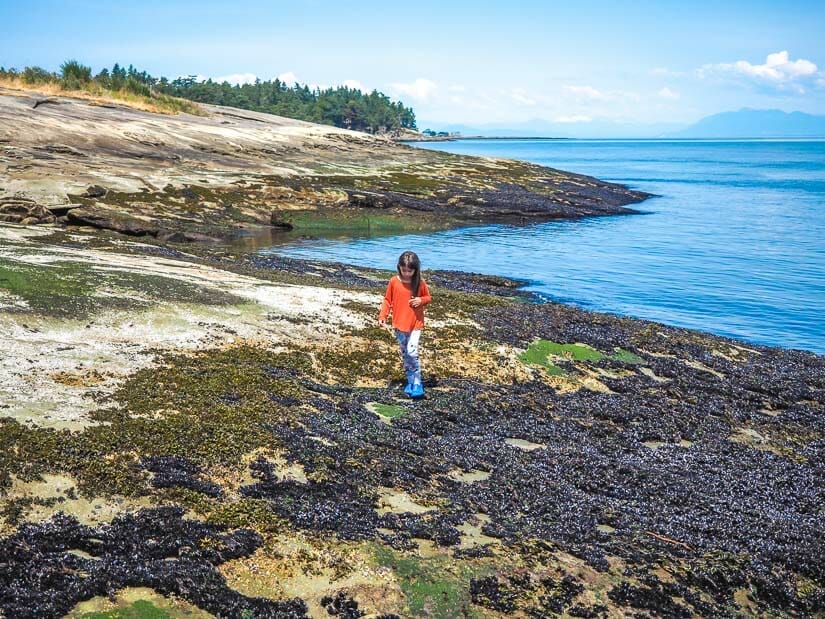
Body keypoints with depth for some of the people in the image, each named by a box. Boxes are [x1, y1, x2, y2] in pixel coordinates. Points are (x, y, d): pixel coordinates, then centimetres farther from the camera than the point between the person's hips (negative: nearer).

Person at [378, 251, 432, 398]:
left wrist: (421, 300, -16)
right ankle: (410, 381, 23)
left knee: (412, 352, -15)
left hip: (415, 324, -2)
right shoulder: (394, 281, -5)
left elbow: (428, 297, 7)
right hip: (399, 324, 2)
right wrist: (382, 316, -9)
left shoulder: (420, 283, -6)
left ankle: (417, 383, -4)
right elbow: (387, 300, 2)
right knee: (404, 354, 10)